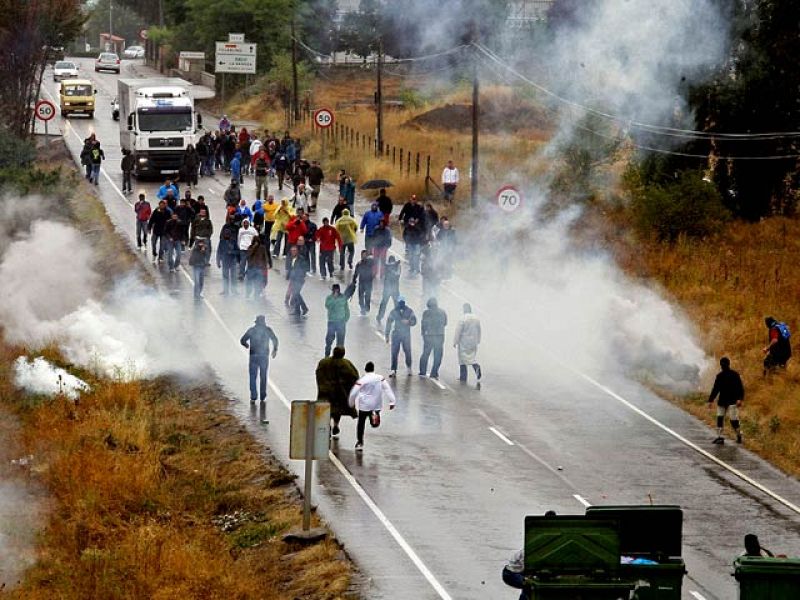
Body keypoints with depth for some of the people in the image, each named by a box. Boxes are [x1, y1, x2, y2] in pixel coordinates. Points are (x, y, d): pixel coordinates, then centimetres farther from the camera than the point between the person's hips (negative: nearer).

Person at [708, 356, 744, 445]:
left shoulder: (734, 375, -4)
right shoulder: (719, 376, 10)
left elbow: (740, 388, -7)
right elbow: (715, 389, 15)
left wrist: (739, 399, -20)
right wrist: (710, 400, 11)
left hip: (732, 401, -5)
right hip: (722, 401, 5)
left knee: (733, 420, -10)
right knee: (720, 418, 1)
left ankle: (738, 436, 8)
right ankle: (719, 437, 5)